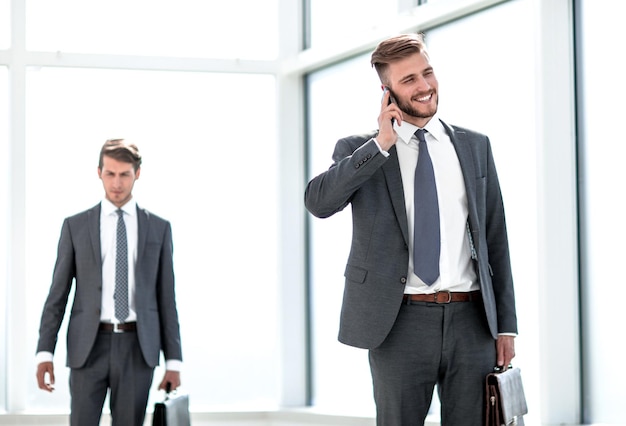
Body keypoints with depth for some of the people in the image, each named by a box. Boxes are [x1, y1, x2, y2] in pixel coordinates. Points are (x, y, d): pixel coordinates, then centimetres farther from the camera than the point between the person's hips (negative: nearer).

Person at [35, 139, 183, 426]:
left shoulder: (159, 228, 8)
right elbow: (57, 294, 4)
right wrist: (44, 352, -5)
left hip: (138, 349, 1)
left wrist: (173, 360, 3)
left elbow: (166, 297, 8)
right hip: (88, 347, -1)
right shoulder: (75, 226, 5)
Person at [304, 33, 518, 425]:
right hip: (400, 322, -2)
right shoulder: (359, 150, 4)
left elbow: (495, 238, 12)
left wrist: (506, 325, 9)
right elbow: (318, 202, -15)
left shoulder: (475, 147, 12)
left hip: (471, 320, 2)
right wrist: (381, 145, -15)